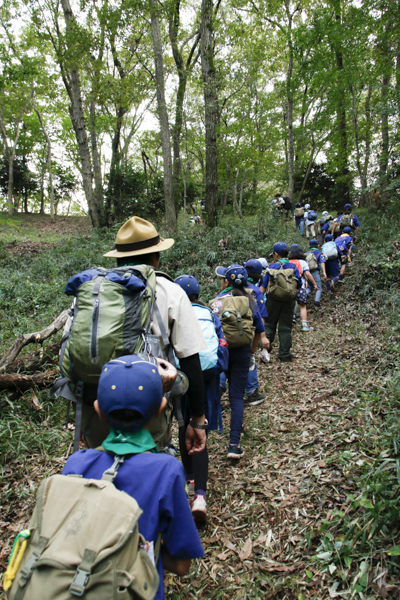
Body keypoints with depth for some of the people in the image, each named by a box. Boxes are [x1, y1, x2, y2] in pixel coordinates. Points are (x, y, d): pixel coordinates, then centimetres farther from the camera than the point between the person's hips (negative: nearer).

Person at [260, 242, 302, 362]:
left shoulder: (272, 267, -3)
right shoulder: (293, 267, 1)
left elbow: (263, 286, -6)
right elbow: (299, 286, 3)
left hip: (273, 300, -1)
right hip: (288, 301, 1)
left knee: (269, 325, 14)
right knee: (285, 328, 6)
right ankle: (284, 355, 9)